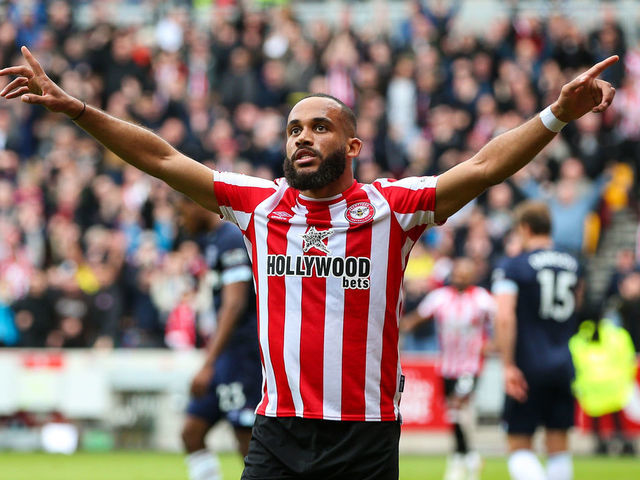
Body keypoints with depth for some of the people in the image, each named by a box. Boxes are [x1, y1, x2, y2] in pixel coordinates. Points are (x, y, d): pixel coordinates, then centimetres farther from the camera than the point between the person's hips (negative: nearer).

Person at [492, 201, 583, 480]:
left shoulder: (513, 267, -8)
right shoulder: (572, 264, 8)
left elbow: (504, 318, -19)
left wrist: (508, 365, -18)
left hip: (528, 369, -4)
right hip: (564, 367, 5)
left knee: (519, 445, 0)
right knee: (558, 448, 9)